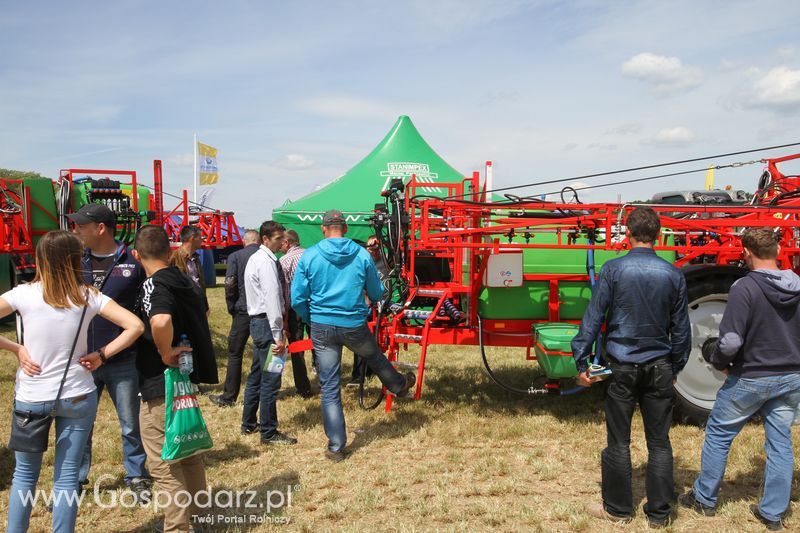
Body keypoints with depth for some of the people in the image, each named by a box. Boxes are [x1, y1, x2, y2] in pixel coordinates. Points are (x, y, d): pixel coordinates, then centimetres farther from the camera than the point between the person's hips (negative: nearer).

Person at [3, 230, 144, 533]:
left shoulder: (24, 294, -8)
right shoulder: (88, 296, -6)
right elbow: (135, 326, -10)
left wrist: (16, 349, -5)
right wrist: (102, 355, -5)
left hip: (30, 397, 0)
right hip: (76, 396, 0)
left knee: (24, 474, 18)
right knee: (67, 476, 9)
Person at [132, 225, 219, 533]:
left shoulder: (153, 286, -18)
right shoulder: (187, 282, 7)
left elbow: (160, 321, -39)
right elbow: (201, 312, 25)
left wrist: (165, 353, -24)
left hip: (161, 386, -9)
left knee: (163, 463, 2)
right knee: (189, 453, 21)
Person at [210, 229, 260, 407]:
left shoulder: (235, 256, -3)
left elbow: (230, 283, -13)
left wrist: (232, 307, 0)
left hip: (243, 311, -2)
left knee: (235, 354, 7)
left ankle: (228, 397, 12)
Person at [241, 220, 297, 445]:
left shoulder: (256, 258, 15)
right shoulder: (266, 262, -15)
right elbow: (272, 299, -21)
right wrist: (278, 335, -21)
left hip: (257, 321, 11)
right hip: (266, 323, -11)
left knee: (257, 374, 19)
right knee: (270, 379, -5)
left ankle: (249, 423, 30)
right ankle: (269, 433, 2)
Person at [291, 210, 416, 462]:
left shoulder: (309, 255, -7)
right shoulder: (362, 255, -4)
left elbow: (297, 299, -5)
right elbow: (377, 294, 6)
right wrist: (367, 302, 30)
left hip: (322, 327, -1)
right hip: (354, 326, 1)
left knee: (329, 388, 7)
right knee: (375, 357, 31)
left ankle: (336, 447, 12)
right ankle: (400, 385, 59)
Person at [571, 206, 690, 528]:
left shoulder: (613, 270, -9)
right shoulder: (673, 274, 0)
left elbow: (593, 318, -10)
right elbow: (681, 328, 7)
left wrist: (581, 361, -3)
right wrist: (676, 367, 19)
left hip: (622, 366, -2)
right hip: (659, 366, 3)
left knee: (619, 441, 8)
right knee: (659, 442, 11)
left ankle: (618, 508, 20)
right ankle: (659, 513, 21)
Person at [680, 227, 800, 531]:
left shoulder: (745, 288, -22)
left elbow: (730, 341, -25)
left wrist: (718, 362, -6)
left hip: (751, 378, -5)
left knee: (718, 435, 11)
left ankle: (704, 499, 23)